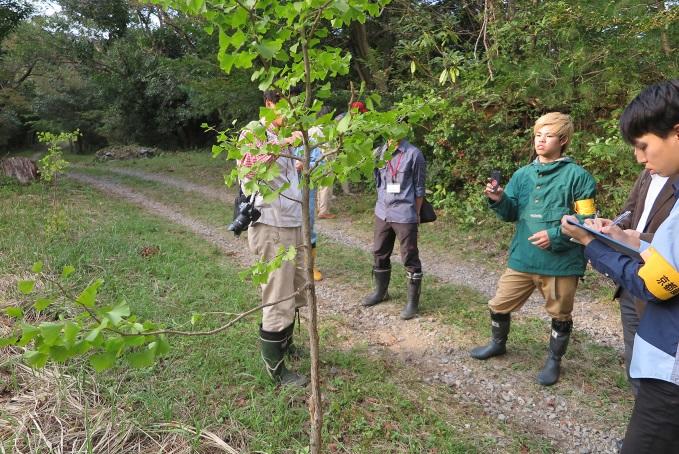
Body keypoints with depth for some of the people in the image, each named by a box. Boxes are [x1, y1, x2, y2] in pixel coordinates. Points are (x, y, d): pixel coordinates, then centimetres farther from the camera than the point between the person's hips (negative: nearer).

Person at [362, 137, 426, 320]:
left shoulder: (413, 154, -9)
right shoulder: (379, 152, 5)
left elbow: (419, 188, -3)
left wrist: (416, 214, 0)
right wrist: (383, 204, 11)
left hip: (405, 216, -5)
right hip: (382, 213, 6)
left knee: (410, 258, 3)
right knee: (379, 254, 17)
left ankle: (413, 301, 15)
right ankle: (381, 291, 36)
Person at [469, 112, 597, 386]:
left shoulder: (577, 176, -8)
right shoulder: (523, 174, 6)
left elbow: (586, 221, -9)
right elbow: (511, 214, 10)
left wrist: (556, 236, -21)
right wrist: (498, 200, -10)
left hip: (561, 261, -4)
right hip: (522, 258, 5)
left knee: (560, 315, 14)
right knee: (499, 305, 13)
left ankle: (554, 361, 35)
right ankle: (498, 344, 40)